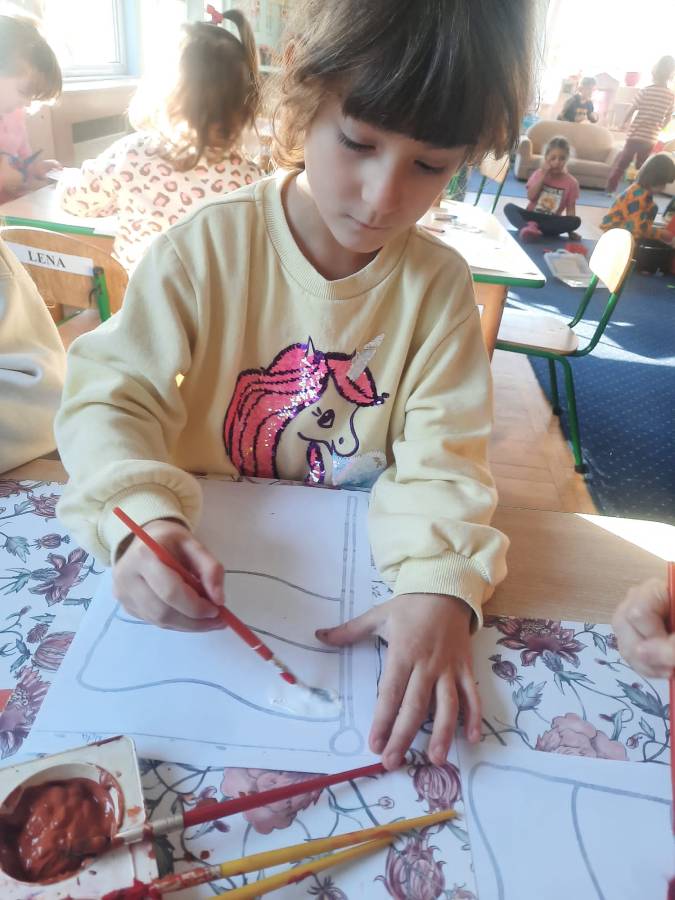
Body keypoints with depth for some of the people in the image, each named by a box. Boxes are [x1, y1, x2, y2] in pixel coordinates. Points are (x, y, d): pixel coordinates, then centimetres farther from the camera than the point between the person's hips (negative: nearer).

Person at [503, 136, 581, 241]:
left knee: (576, 221, -29)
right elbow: (531, 197, -9)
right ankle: (527, 228, -53)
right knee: (509, 207, -22)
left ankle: (529, 227, -38)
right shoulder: (538, 174, 4)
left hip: (552, 222, 0)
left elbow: (570, 208, 0)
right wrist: (543, 175, -13)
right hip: (531, 216, 0)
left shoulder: (571, 182, 2)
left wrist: (570, 230, -14)